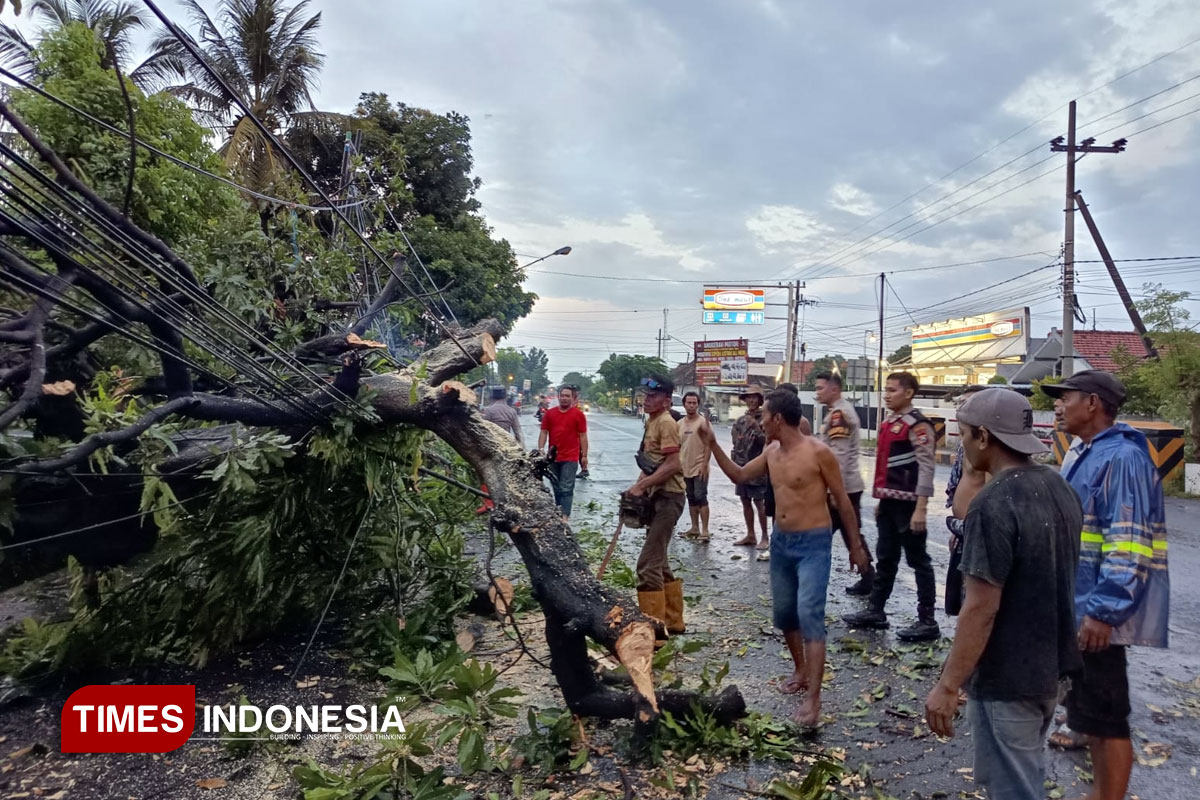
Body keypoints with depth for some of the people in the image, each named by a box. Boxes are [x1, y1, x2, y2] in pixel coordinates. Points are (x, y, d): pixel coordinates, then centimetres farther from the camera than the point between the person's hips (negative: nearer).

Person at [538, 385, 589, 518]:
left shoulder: (578, 414, -2)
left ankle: (564, 516, -10)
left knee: (566, 489, -7)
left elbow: (583, 436, 0)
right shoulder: (549, 413, 7)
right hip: (553, 457, 4)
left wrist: (584, 456, -2)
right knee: (557, 488, 15)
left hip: (570, 458, -4)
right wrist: (540, 450, -4)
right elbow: (543, 433, 7)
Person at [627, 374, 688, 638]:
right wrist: (639, 486, 8)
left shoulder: (666, 422, -15)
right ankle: (673, 621, 28)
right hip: (657, 497, 10)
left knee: (648, 564, -10)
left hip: (667, 497, -10)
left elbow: (673, 465, -23)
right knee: (658, 562, 17)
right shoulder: (651, 421, 14)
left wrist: (641, 486, -21)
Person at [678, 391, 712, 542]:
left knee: (701, 497, -7)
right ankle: (695, 528, 22)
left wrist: (704, 465, -18)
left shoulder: (703, 422, -9)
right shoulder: (679, 424, 9)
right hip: (685, 468, 6)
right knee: (691, 499, 13)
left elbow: (708, 445, -12)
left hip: (699, 468, -6)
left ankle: (704, 531, -4)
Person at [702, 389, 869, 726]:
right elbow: (739, 475, 17)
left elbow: (842, 500, -8)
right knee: (784, 613, 15)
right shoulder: (771, 452, 4)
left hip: (814, 543, -7)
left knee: (809, 615, -14)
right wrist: (713, 444, 6)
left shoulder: (818, 452, -16)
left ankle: (813, 699, -10)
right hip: (781, 541, 7)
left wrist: (855, 545, -3)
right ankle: (800, 670, 38)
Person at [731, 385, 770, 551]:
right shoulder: (740, 420, 11)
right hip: (741, 468, 6)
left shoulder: (764, 419, -6)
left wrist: (756, 428, -24)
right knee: (745, 502, 11)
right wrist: (734, 463, 11)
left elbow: (767, 442, -14)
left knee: (759, 503, -3)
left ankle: (765, 537, 6)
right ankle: (750, 535, 22)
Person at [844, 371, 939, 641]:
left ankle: (927, 621, 9)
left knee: (918, 561, 0)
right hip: (888, 502, 9)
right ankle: (875, 611, 24)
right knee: (885, 559, 15)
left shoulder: (917, 425, -13)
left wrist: (920, 508, -21)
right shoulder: (889, 423, 14)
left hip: (907, 503, -8)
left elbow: (926, 468, -18)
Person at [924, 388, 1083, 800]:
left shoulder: (992, 505, -25)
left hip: (1007, 678, -9)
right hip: (1050, 665, 9)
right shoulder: (1060, 489, 2)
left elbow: (981, 608, -26)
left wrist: (948, 686, -19)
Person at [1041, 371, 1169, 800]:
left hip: (1098, 609, -10)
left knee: (1105, 715, 1)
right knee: (1086, 705, 20)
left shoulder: (1122, 458, -18)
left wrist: (1103, 610, -26)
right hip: (1075, 604, 10)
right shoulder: (1080, 454, 12)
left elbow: (1127, 544, -24)